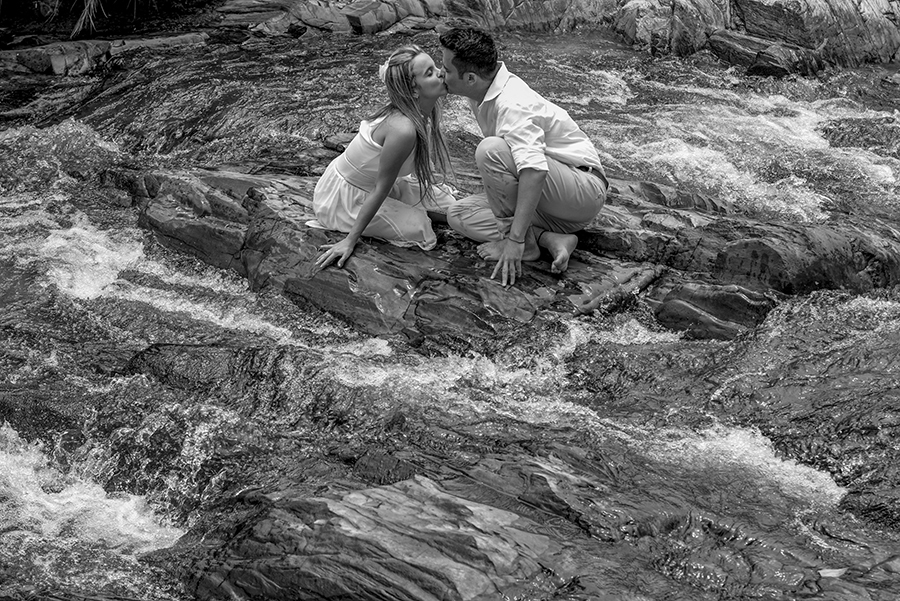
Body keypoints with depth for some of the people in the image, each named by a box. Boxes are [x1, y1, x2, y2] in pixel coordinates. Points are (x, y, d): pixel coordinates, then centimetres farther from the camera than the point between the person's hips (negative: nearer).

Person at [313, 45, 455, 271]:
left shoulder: (425, 112, -11)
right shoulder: (403, 129, -36)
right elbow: (380, 191, -28)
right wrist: (350, 241, -22)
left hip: (368, 182, 9)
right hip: (343, 197, -9)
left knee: (448, 208, 7)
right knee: (417, 228, -20)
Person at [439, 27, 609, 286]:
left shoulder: (512, 104, -28)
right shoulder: (480, 94, 1)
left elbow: (535, 171, -40)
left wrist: (515, 239, -42)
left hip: (584, 190, -10)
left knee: (490, 149, -30)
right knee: (458, 215, 0)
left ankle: (523, 242, -16)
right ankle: (550, 239, -10)